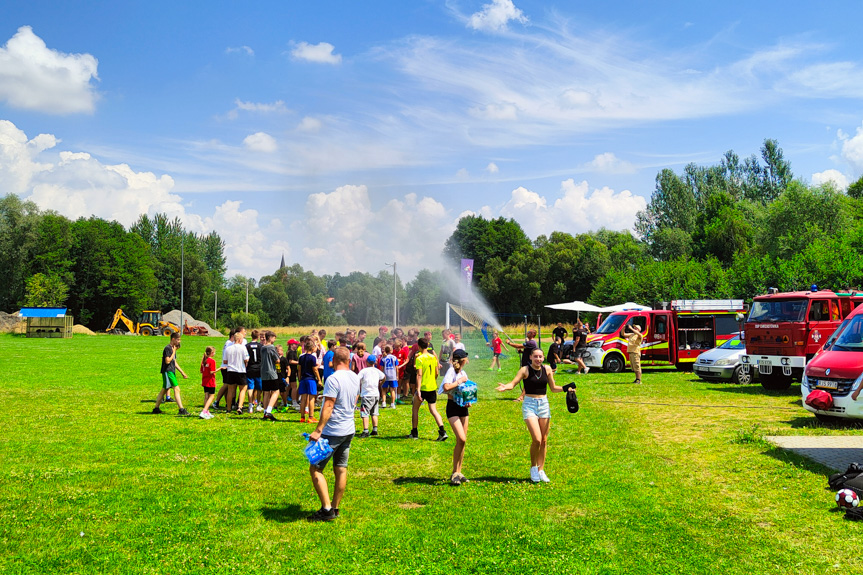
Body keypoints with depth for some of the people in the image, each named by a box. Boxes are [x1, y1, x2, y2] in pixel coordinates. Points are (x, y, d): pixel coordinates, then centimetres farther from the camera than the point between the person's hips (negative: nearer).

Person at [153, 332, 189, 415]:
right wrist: (174, 352, -12)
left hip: (171, 372, 10)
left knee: (164, 390, 12)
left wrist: (183, 373, 21)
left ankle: (156, 408, 18)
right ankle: (181, 409, -16)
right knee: (176, 389, -14)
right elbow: (167, 361, -20)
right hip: (167, 372, -10)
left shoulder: (173, 348, 17)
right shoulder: (167, 348, -12)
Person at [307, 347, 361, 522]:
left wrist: (318, 430, -19)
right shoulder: (355, 378, 6)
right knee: (341, 470, 12)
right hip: (349, 430, 8)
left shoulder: (333, 379, -18)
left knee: (315, 469, -1)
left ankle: (327, 509, -6)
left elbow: (328, 407, -21)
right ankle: (335, 508, 19)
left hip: (332, 432, -8)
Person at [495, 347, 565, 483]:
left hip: (544, 404, 4)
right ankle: (533, 468, 8)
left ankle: (541, 470, 18)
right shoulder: (525, 370, -6)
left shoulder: (547, 369, 5)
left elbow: (553, 388, 15)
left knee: (544, 440, 6)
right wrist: (505, 387, -36)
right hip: (529, 405, -4)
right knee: (537, 439, -14)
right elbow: (513, 383, -15)